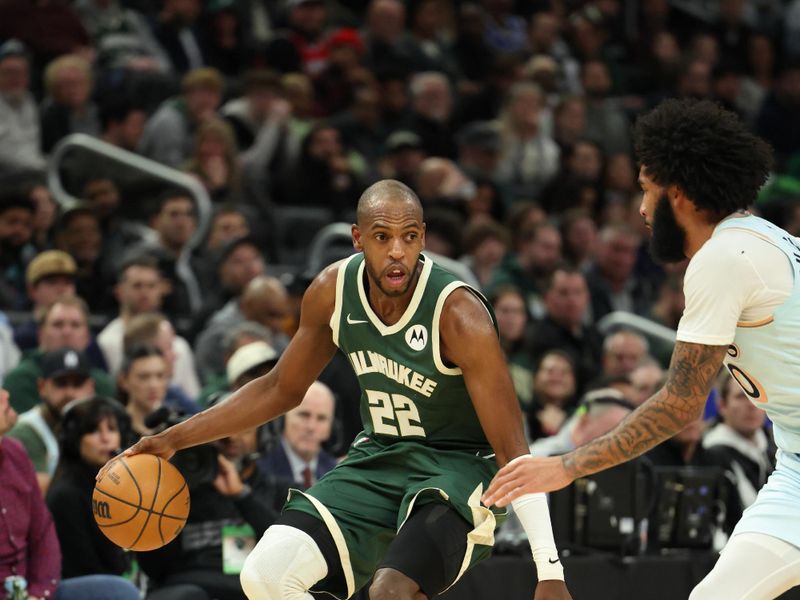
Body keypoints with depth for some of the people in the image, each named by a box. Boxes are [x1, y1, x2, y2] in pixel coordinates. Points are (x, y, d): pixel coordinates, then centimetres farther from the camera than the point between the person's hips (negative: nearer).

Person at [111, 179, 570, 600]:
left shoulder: (460, 316, -25)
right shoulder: (333, 292, -8)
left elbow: (513, 451, -23)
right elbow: (282, 389, 11)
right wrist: (175, 439, 6)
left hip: (457, 466, -6)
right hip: (378, 459, 6)